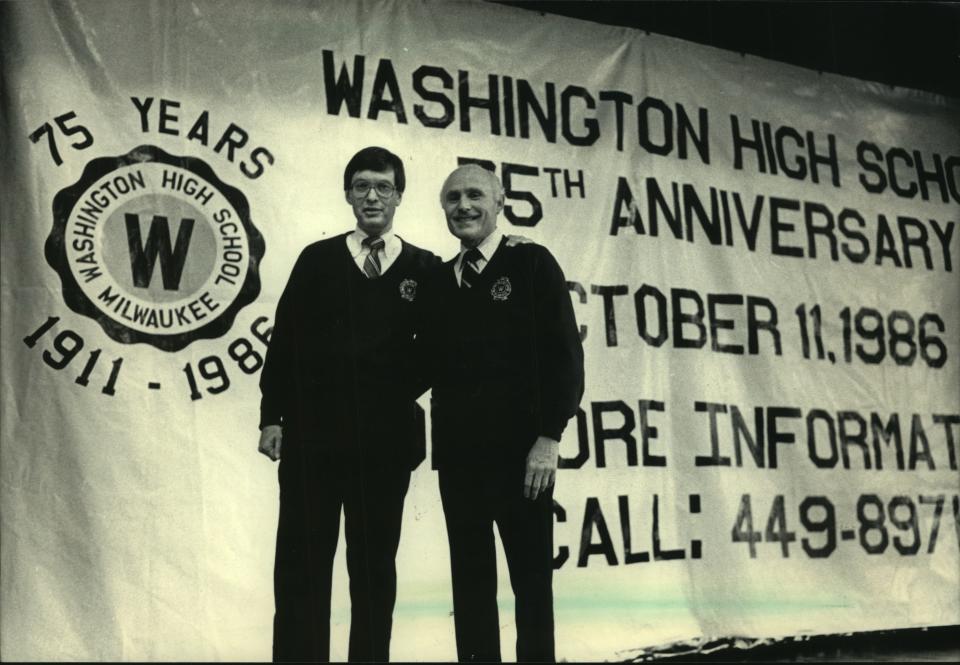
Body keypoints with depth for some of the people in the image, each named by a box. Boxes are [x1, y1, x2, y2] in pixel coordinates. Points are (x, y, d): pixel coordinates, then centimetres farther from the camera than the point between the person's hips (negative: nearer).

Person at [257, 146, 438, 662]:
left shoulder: (424, 269, 5)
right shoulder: (317, 260, 6)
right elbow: (284, 340, 4)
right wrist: (272, 416, -1)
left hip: (385, 440, 0)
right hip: (312, 434, 0)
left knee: (375, 568, 8)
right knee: (301, 566, 3)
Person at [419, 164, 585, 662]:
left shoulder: (532, 264, -1)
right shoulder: (438, 279, 14)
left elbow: (564, 355, -7)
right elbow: (429, 365, 15)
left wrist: (549, 437, -14)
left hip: (520, 448, -4)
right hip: (457, 449, 5)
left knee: (531, 578, 2)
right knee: (470, 578, 9)